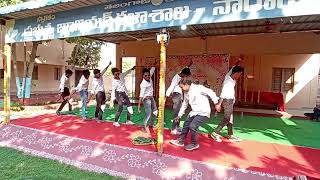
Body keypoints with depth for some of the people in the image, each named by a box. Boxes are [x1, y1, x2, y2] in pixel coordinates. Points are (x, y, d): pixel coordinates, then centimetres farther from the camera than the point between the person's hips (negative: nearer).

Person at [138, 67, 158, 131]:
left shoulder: (149, 78, -5)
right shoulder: (143, 84, -25)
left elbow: (152, 69, 11)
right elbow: (141, 95, -30)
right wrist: (139, 105, -32)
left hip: (151, 98, 9)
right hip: (146, 99, -9)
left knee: (155, 111, 18)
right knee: (148, 113, -15)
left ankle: (151, 124, 36)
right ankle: (144, 127, 0)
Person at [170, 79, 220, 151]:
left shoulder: (198, 88, -15)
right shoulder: (186, 93, 10)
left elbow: (210, 92, -15)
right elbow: (184, 105, 20)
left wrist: (216, 103, -20)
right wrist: (179, 116, 23)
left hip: (203, 112, -9)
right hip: (194, 112, 9)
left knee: (192, 126, -16)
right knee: (186, 125, 11)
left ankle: (194, 144, 6)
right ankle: (181, 141, 28)